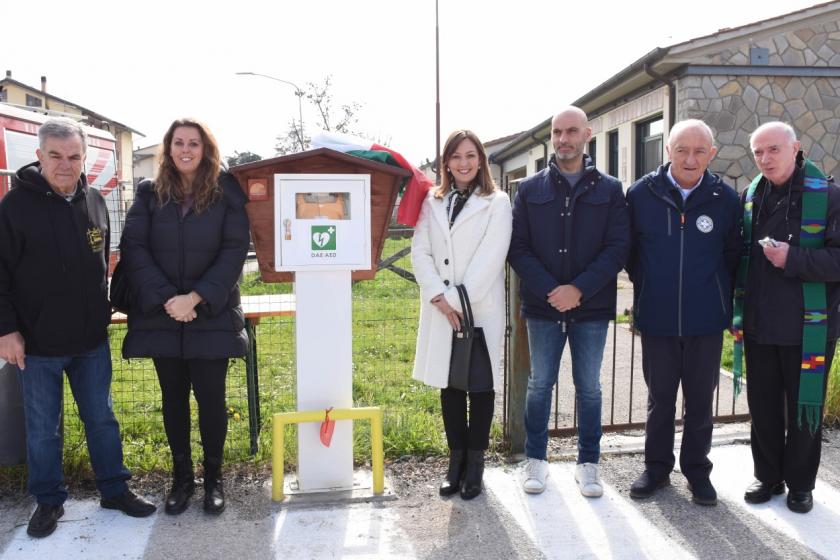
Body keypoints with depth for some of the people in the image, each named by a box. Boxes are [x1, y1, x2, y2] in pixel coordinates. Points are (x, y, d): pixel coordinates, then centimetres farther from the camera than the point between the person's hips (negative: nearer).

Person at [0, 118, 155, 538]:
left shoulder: (94, 202, 5)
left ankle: (114, 490, 28)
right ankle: (49, 500, 28)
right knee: (43, 430, 10)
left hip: (91, 341, 4)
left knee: (102, 420, 14)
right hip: (37, 345, -4)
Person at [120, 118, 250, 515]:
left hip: (212, 315, -2)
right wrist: (165, 299, -15)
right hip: (161, 316, 2)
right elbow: (133, 248, -3)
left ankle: (213, 476, 21)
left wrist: (195, 298, -17)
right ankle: (181, 476, 26)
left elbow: (234, 251, -8)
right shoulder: (150, 194, 5)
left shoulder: (227, 193, -1)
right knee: (173, 398, 11)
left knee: (210, 397, 2)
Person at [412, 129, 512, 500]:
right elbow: (420, 252, 2)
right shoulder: (432, 202, 9)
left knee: (480, 387, 4)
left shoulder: (497, 202, -1)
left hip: (481, 310, -3)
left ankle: (475, 464, 17)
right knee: (449, 385, 10)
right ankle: (456, 459, 23)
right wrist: (439, 298, -10)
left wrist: (460, 299, -14)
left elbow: (491, 257, -10)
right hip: (441, 310, 3)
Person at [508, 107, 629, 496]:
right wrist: (549, 290, -15)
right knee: (539, 384, 9)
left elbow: (618, 248, -4)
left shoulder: (610, 190, 3)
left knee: (588, 387, 10)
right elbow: (518, 248, -2)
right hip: (542, 306, 0)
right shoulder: (530, 190, 4)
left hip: (592, 307, 0)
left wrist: (578, 289, -16)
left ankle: (588, 463, 24)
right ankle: (535, 460, 24)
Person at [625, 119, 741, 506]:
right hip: (656, 319, 0)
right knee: (659, 397, 13)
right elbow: (629, 249, 6)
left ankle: (697, 470, 28)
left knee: (700, 399, 11)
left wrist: (720, 297, 6)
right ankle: (656, 466, 29)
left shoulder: (725, 198, -4)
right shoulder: (641, 193, -5)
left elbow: (733, 253, 7)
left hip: (706, 321, 0)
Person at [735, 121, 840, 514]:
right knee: (763, 407, 13)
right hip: (759, 327, 4)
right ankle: (768, 477, 29)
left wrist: (793, 258, -23)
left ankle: (800, 485, 26)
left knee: (804, 408, 9)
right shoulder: (749, 198, 6)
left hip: (808, 328, -4)